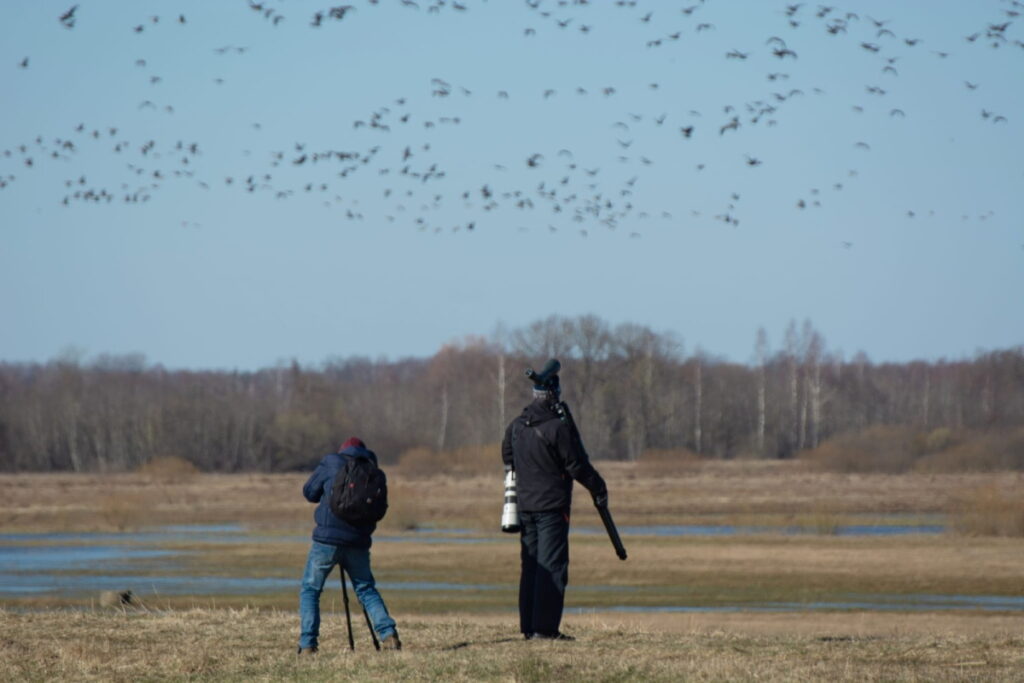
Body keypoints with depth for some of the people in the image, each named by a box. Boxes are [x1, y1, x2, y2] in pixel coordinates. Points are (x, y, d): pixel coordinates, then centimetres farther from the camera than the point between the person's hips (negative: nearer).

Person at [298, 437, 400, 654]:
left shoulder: (331, 464, 1)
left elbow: (309, 492, 9)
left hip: (327, 538, -4)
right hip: (358, 541, 4)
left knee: (310, 590, 4)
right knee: (366, 589, 17)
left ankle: (308, 644, -7)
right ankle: (389, 634, 1)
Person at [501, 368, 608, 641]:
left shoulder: (515, 426, 6)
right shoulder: (558, 427, -16)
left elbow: (508, 460, 17)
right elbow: (577, 465, -13)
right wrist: (598, 488, 0)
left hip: (525, 504, 7)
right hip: (552, 506, -7)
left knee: (530, 565, 12)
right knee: (552, 566, -5)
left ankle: (529, 627, 12)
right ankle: (545, 628, -10)